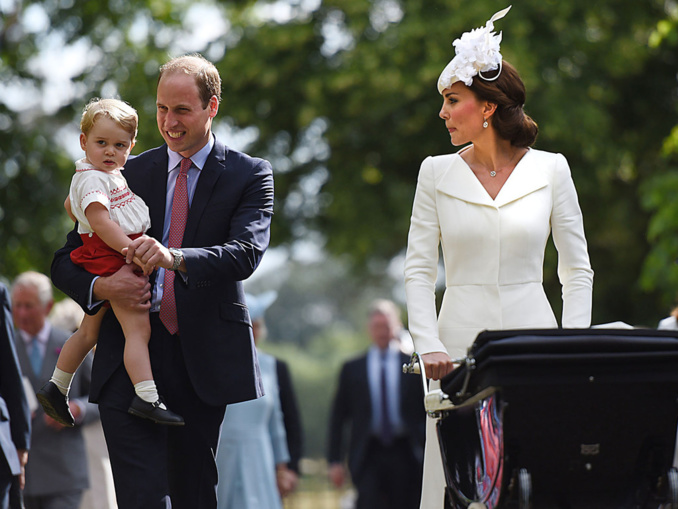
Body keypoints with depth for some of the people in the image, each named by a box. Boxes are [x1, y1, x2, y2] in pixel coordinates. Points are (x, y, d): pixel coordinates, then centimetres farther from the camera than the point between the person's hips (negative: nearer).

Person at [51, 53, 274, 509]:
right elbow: (66, 261, 12)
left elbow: (246, 253, -13)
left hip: (203, 362, -1)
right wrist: (101, 286, -13)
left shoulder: (249, 175, 5)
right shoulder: (128, 173, 13)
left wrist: (176, 258, -32)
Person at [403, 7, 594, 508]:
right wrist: (429, 347, -8)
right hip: (461, 344, 0)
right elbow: (419, 269, 5)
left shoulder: (550, 170, 4)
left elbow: (577, 270, 8)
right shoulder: (437, 173, 6)